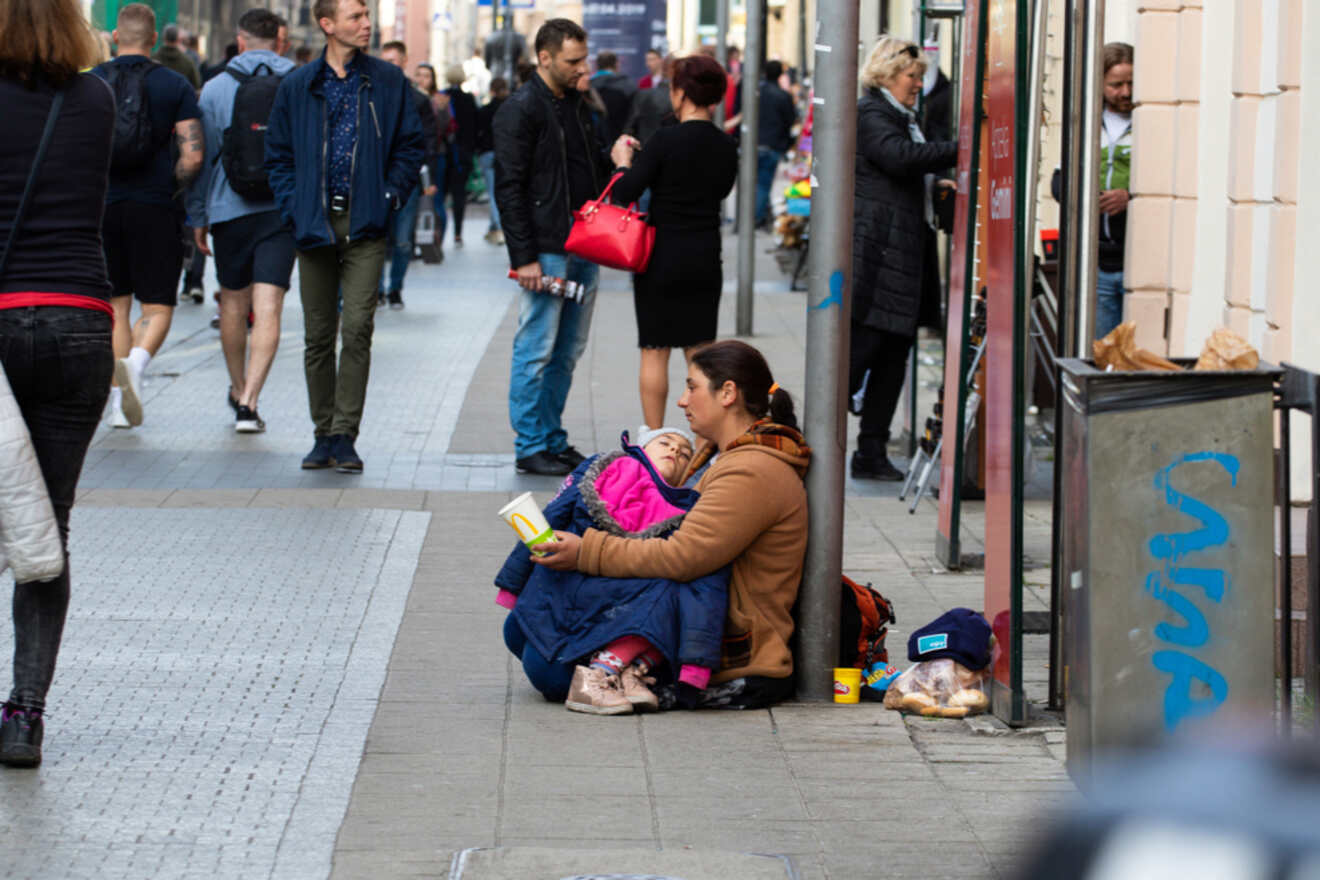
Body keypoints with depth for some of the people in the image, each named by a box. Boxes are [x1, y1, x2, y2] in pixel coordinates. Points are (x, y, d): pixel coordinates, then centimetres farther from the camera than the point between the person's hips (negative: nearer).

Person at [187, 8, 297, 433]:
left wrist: (197, 215, 10)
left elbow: (203, 156, 3)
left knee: (233, 303, 18)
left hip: (230, 208, 1)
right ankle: (248, 402, -16)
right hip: (284, 208, -1)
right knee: (267, 310, -5)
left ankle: (239, 391, 34)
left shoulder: (216, 88, 1)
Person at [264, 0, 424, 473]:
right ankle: (324, 434, 16)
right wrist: (294, 208, -1)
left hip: (365, 224, -2)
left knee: (356, 328, -11)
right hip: (316, 223, 2)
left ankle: (344, 436, -7)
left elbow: (410, 146, 9)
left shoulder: (389, 82, 5)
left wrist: (390, 197, -3)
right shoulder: (297, 87, 6)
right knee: (318, 335, 6)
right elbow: (278, 155, 11)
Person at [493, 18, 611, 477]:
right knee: (536, 351, -3)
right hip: (546, 250, -8)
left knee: (567, 352, 11)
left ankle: (553, 439, 19)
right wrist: (524, 257, -17)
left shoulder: (577, 105, 15)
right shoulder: (520, 110, -9)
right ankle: (530, 448, 2)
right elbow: (509, 189, -13)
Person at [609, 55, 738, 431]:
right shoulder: (726, 146, 0)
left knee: (655, 351, 4)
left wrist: (623, 162, 3)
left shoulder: (667, 139, -16)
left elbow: (625, 194, -17)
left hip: (662, 256, -5)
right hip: (706, 258, 5)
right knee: (699, 352, 11)